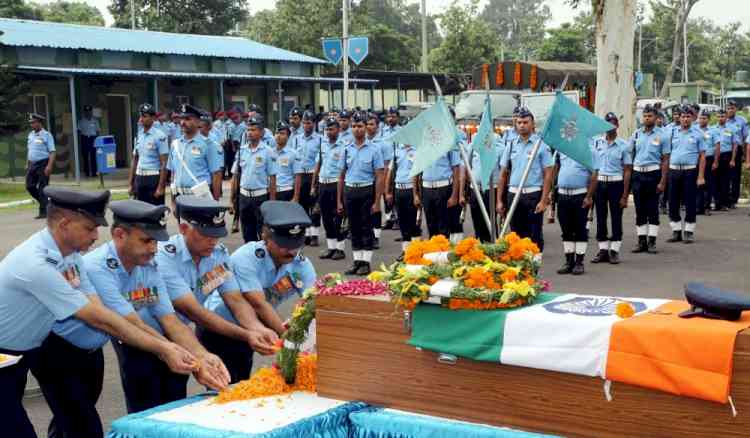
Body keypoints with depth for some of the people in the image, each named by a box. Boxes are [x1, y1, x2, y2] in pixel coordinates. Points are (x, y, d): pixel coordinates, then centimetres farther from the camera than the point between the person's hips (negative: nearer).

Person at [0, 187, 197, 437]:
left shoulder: (71, 252, -6)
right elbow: (98, 319, -30)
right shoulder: (36, 264, -31)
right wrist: (161, 349, -28)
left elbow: (97, 311, -11)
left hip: (31, 347, 8)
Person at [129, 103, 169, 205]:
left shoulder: (159, 136, -10)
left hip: (154, 178, -6)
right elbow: (135, 160, 16)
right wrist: (131, 183, 12)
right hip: (139, 178, 6)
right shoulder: (138, 136, 10)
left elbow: (164, 163, -12)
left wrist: (161, 187, -16)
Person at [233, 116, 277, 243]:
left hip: (261, 196, -4)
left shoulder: (267, 151, -6)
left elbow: (272, 178, -7)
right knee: (247, 234, 11)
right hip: (244, 196, 4)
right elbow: (235, 176, 10)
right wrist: (232, 199, 8)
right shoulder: (241, 150, 6)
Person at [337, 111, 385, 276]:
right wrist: (339, 200, 9)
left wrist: (377, 201, -12)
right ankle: (357, 261, 16)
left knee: (366, 228, 0)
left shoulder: (374, 149, -4)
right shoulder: (347, 149, 8)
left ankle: (366, 262, 8)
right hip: (349, 191, 4)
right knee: (354, 228, 9)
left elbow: (379, 177, -6)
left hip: (366, 191, -4)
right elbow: (342, 176, 12)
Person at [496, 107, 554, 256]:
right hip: (514, 194, 4)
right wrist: (499, 200, 8)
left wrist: (544, 201, -12)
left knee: (535, 235, 0)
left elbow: (548, 175, -5)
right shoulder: (511, 146, 9)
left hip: (534, 195, -4)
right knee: (516, 234, 9)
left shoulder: (541, 145, -3)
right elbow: (502, 175, 12)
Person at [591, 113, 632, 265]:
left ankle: (615, 250, 12)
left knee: (616, 218, 3)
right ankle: (603, 250, 15)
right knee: (600, 218, 6)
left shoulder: (623, 145, -1)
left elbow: (627, 171, -2)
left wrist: (625, 195, -6)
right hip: (599, 183, 2)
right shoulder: (596, 143, 6)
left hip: (616, 183, -2)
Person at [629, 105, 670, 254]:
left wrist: (663, 181, -9)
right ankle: (641, 240, 13)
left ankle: (652, 241, 6)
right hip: (637, 173, 3)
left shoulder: (662, 135, -1)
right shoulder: (636, 135, 8)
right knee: (639, 209, 6)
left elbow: (665, 160, -3)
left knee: (653, 209, 0)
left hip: (653, 173, -3)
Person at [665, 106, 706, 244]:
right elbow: (666, 154, 10)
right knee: (673, 202, 5)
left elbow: (702, 157, 0)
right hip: (674, 170, 3)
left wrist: (700, 176, -8)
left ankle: (689, 232, 10)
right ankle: (676, 231, 16)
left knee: (689, 203, 1)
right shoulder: (673, 134, 9)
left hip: (690, 171, -2)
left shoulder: (697, 135, 3)